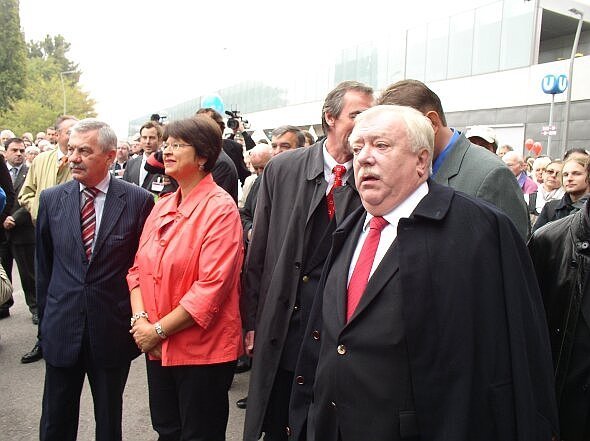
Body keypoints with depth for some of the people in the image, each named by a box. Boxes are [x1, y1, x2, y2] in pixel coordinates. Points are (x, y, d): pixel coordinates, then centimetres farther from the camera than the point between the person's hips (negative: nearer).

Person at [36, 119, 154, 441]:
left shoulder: (138, 200, -8)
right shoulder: (51, 199, 1)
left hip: (113, 331, -2)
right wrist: (44, 318, 11)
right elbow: (44, 266, 9)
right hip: (61, 331, 2)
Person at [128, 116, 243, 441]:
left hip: (203, 350, -6)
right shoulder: (162, 206, 7)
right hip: (157, 347, 6)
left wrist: (159, 330, -16)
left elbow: (212, 286, -21)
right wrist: (140, 318, -7)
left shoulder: (220, 208, -15)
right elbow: (139, 268, 9)